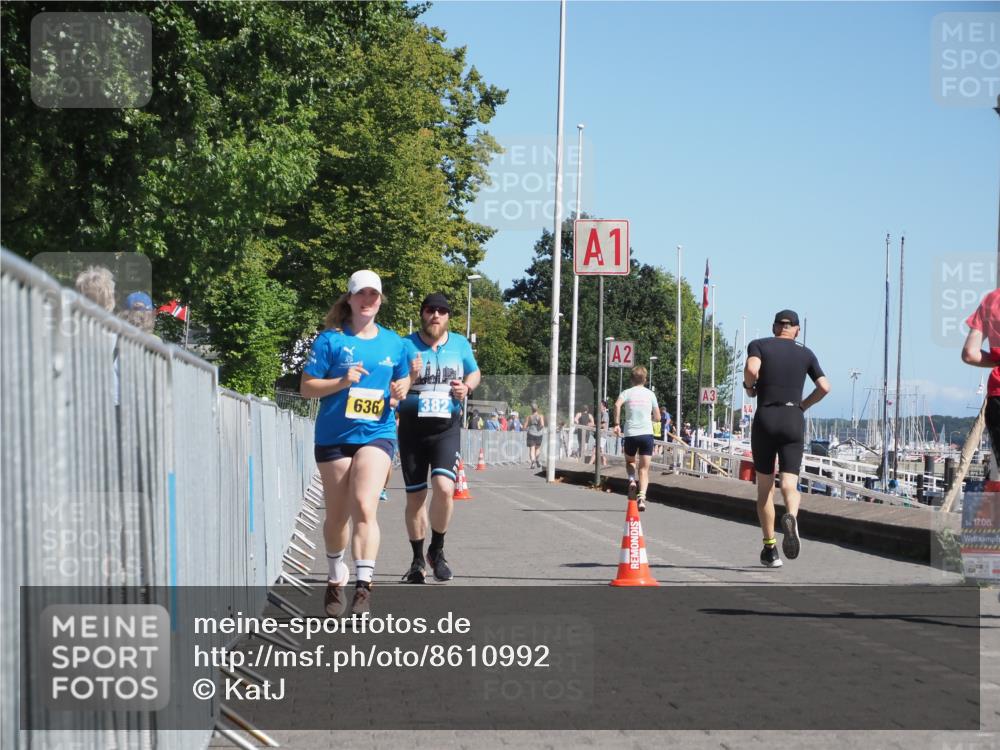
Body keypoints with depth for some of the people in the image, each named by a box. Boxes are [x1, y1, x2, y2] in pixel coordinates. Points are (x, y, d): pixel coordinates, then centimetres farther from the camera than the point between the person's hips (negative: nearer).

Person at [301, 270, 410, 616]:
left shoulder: (393, 342, 8)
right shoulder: (330, 340, -2)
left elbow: (403, 380, 21)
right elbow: (306, 387, -2)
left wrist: (400, 390, -2)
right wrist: (342, 382, -18)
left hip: (376, 434, 0)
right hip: (334, 436, 0)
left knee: (364, 506, -20)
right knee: (337, 515, 9)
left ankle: (363, 585, -24)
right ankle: (336, 579, 32)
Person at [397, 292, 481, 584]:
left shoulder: (460, 344, 6)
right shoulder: (406, 346, -2)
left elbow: (475, 372, 22)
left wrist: (467, 387, 0)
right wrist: (408, 379, -22)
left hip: (446, 428, 0)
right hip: (412, 427, 0)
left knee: (444, 488, -20)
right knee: (415, 496, 6)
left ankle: (437, 550, 2)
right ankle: (418, 561, 21)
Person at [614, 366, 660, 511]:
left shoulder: (627, 392, 5)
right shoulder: (650, 394, 10)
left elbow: (617, 405, -18)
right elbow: (657, 417, 12)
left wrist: (617, 424, -12)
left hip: (631, 434, 0)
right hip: (647, 433, 0)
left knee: (630, 461, 25)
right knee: (644, 469, 1)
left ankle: (631, 480, -5)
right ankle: (642, 496, -19)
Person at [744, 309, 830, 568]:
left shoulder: (759, 345, 5)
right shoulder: (805, 354, 11)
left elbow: (751, 369, -16)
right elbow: (824, 387, 4)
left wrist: (749, 387, 4)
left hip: (765, 419, -1)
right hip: (794, 420, 1)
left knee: (764, 486, 10)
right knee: (790, 483, -3)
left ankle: (770, 549, 9)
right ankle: (791, 516, -37)